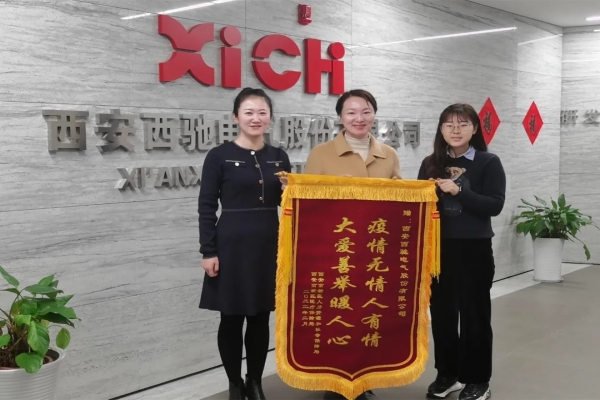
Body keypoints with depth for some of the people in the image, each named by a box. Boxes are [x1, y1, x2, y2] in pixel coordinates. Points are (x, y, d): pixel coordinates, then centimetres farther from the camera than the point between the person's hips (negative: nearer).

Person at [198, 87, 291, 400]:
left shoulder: (279, 157, 8)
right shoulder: (219, 156, -3)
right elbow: (206, 207, -4)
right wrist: (208, 252, -9)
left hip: (269, 247, 4)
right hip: (231, 246, -3)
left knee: (260, 318, 11)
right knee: (232, 318, 5)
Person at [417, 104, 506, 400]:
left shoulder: (488, 163, -3)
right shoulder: (431, 164, 7)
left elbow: (495, 205, -12)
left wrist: (458, 192, -21)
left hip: (474, 249, -4)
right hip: (438, 249, 4)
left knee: (474, 315, 6)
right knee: (441, 313, 11)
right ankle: (447, 373, 26)